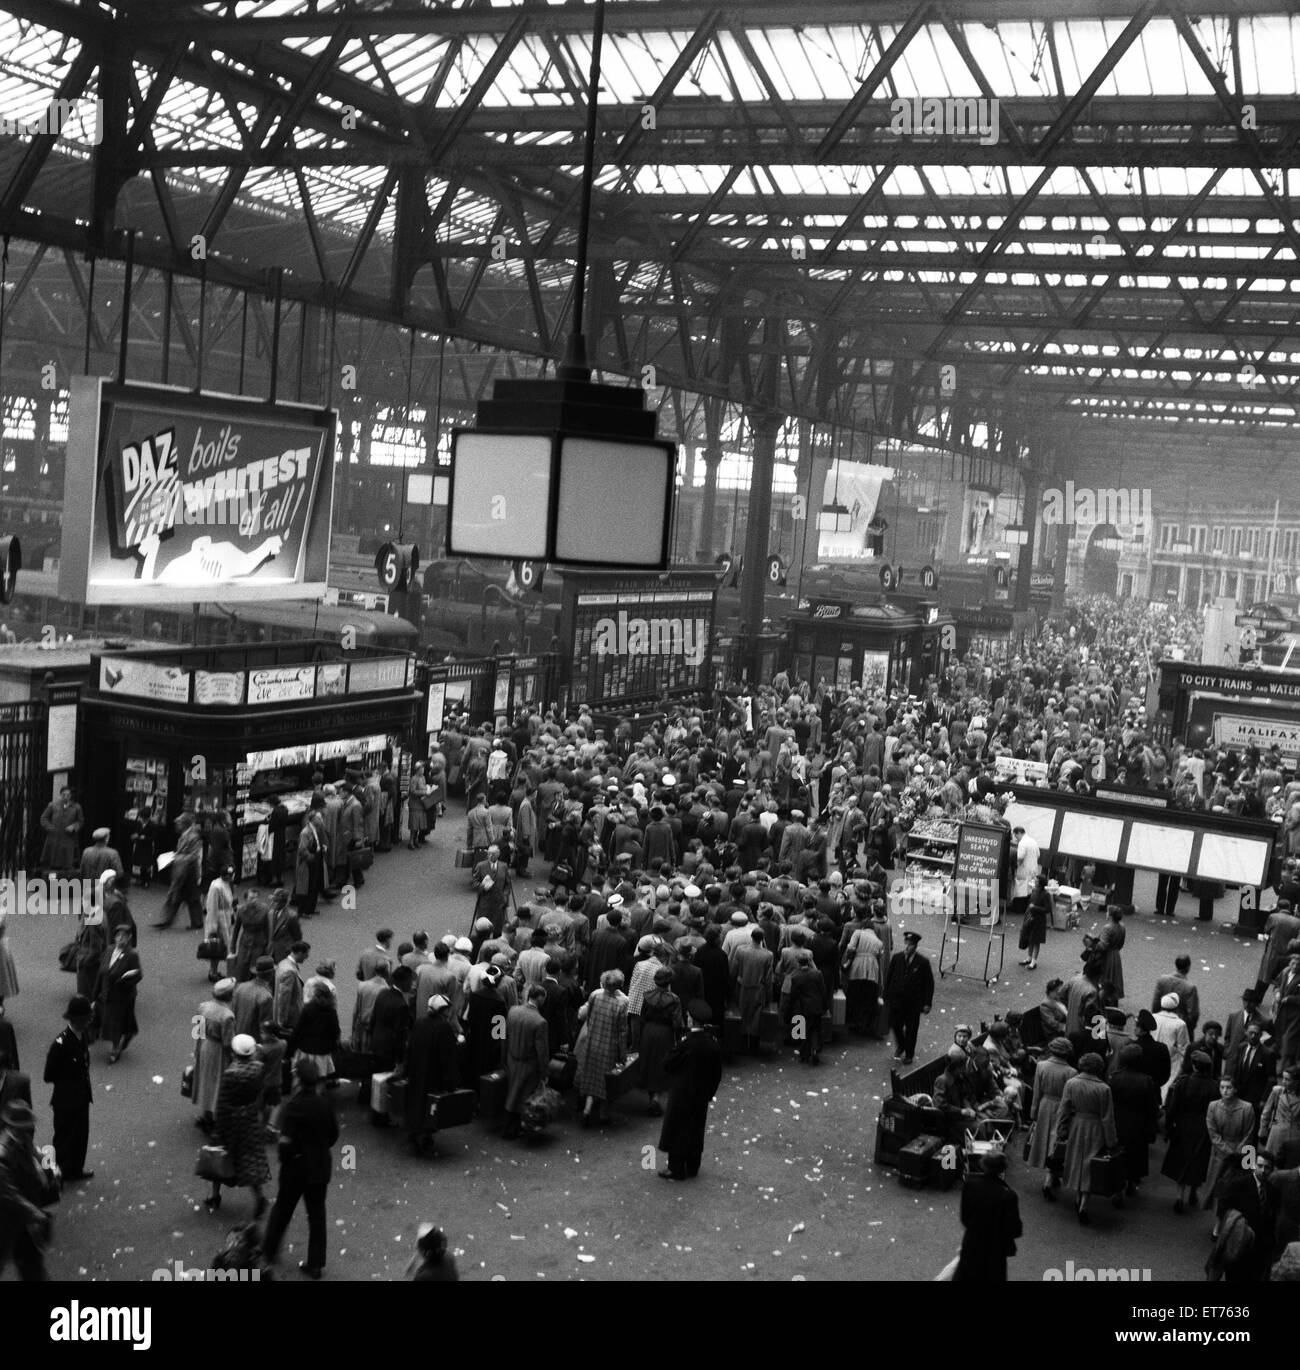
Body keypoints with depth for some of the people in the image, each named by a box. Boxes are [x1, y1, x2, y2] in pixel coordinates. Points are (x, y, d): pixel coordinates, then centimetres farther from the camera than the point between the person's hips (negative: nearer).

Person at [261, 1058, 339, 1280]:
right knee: (317, 1214, 11)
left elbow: (286, 1142, -22)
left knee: (282, 1209, 19)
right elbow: (334, 1135, 4)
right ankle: (315, 1265, 16)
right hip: (320, 1167, 3)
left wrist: (284, 1159, -3)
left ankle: (269, 1250, 36)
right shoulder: (325, 1104, -6)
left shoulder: (293, 1106, -21)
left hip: (296, 1167, -3)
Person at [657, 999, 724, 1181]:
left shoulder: (687, 1043, -26)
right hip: (702, 1096, 6)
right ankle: (692, 1169, 28)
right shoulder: (713, 1043, -5)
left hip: (682, 1095, -6)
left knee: (678, 1131, 7)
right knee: (696, 1131, 18)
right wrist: (710, 1092, 15)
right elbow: (717, 1073, 4)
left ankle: (676, 1170, 14)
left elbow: (667, 1064, -16)